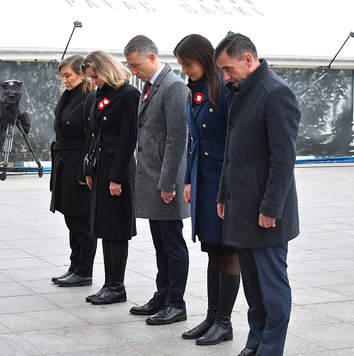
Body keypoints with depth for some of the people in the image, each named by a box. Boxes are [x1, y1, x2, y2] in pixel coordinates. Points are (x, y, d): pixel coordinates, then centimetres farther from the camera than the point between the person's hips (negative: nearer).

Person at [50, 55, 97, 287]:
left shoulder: (90, 99, -14)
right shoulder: (67, 98, 14)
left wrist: (85, 173, -19)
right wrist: (58, 167, 14)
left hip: (80, 169, -9)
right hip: (64, 167, 9)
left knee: (82, 221, 0)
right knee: (72, 221, 14)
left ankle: (84, 273, 8)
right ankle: (75, 268, 22)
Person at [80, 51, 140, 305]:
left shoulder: (128, 95, -11)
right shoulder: (100, 95, 13)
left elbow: (128, 139, -15)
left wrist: (117, 178, -17)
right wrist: (89, 170, 11)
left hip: (118, 169, -8)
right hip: (100, 168, 9)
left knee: (116, 229, -2)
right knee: (104, 227, 10)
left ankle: (118, 287, 6)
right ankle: (109, 284, 17)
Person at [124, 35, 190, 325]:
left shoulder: (173, 86, -15)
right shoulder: (150, 87, 14)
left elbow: (177, 139, -19)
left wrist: (167, 184, -19)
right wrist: (144, 179, 14)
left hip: (165, 182, -9)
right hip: (150, 181, 9)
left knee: (173, 245, 1)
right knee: (161, 244, 16)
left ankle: (176, 304, 10)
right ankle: (162, 298, 26)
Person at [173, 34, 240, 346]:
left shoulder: (226, 89, -15)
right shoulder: (195, 91, 11)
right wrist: (189, 180, 15)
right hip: (203, 180, 8)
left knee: (227, 252, 1)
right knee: (212, 251, 13)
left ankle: (224, 322, 11)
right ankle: (212, 316, 22)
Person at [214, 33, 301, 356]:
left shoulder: (277, 94, -14)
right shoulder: (240, 93, 13)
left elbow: (284, 157, -18)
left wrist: (270, 209, -18)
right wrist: (224, 195, 16)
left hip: (265, 211, -9)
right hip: (241, 208, 9)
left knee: (272, 284, 0)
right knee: (253, 283, 15)